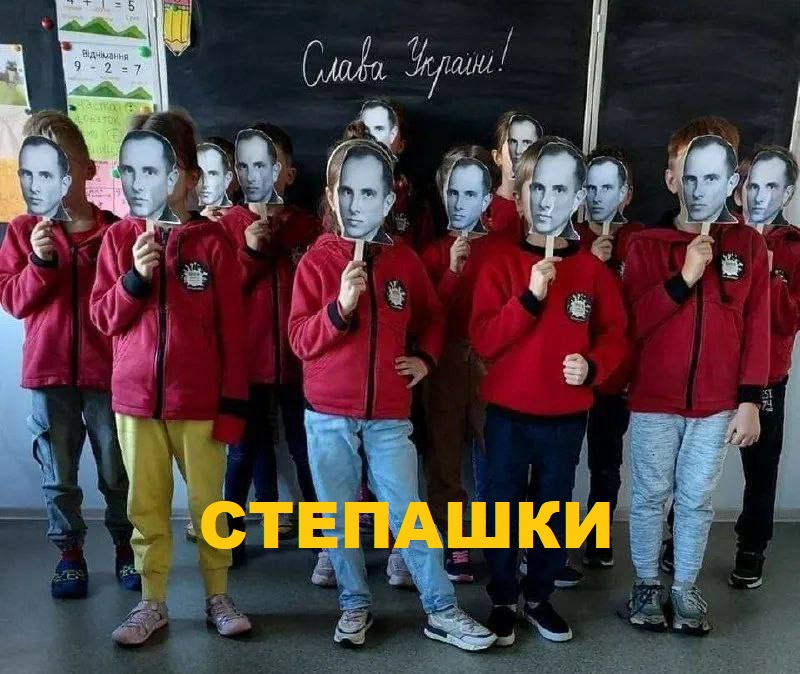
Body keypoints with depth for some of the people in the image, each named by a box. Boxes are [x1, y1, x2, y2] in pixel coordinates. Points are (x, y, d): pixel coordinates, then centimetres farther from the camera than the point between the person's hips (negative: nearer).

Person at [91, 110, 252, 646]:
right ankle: (152, 602, 29)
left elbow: (233, 330, -5)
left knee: (209, 502, 10)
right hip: (135, 398, 3)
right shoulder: (120, 237, 2)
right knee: (146, 506, 13)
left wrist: (234, 403, -6)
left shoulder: (213, 241, -5)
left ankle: (218, 595, 28)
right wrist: (136, 276, -16)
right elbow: (103, 319, 2)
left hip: (199, 400, -2)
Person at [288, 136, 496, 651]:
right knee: (341, 518, 11)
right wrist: (340, 306, -23)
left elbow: (433, 316, 20)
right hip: (329, 417, 0)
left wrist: (426, 358, 4)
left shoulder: (405, 260, 2)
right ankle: (355, 605, 29)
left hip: (389, 416, 1)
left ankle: (442, 612, 17)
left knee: (408, 515, 4)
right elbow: (301, 342, -9)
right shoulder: (317, 261, -4)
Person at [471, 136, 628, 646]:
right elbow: (483, 340, -13)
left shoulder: (594, 269, -1)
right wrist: (530, 297, -24)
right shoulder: (501, 265, -5)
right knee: (504, 511, 10)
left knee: (555, 513, 14)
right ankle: (503, 600, 30)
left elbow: (615, 336, 3)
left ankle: (539, 597, 35)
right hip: (508, 415, -1)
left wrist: (593, 366, -17)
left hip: (567, 418, 2)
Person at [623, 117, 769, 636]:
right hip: (654, 402, -1)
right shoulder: (647, 244, -5)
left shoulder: (748, 244, 1)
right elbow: (630, 322, -12)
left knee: (698, 501, 14)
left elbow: (757, 327, 1)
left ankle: (686, 588, 32)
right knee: (650, 498, 11)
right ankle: (647, 584, 30)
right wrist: (683, 279, -22)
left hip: (718, 405, 2)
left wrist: (749, 400, -2)